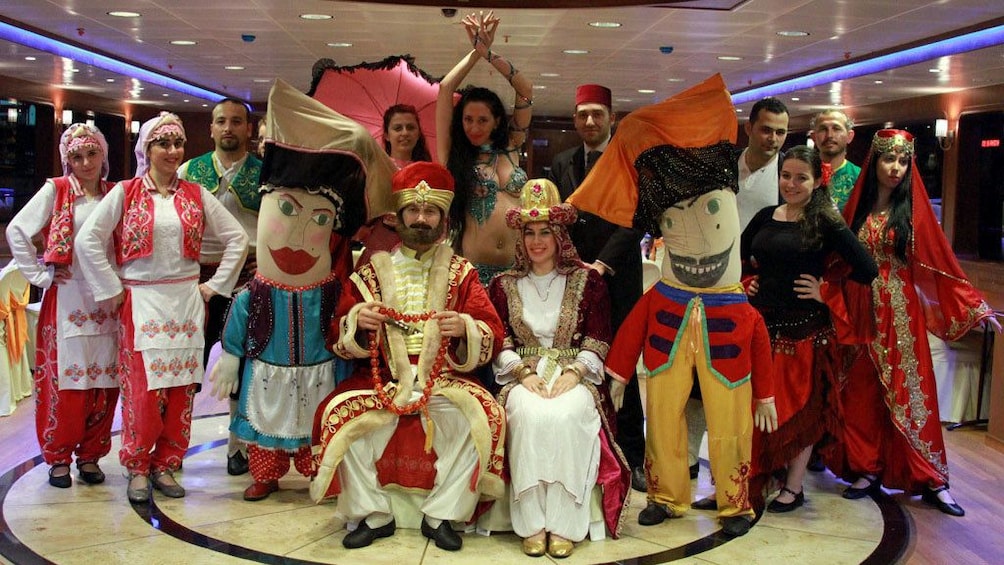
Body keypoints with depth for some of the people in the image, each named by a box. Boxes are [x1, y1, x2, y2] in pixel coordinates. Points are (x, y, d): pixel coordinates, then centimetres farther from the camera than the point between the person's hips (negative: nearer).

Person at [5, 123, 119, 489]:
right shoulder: (55, 190, 0)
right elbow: (17, 230, -4)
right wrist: (39, 276, -6)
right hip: (66, 297, -3)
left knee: (105, 379, 4)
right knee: (64, 378, -1)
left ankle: (90, 454, 16)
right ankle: (58, 457, 13)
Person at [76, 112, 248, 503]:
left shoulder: (196, 195, 6)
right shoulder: (125, 193, 0)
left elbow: (237, 238, 9)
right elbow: (87, 240, -3)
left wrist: (215, 285, 4)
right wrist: (113, 290, -6)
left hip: (186, 302, 3)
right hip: (141, 304, -2)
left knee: (181, 389, 4)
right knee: (144, 390, -5)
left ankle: (165, 464, 17)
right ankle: (138, 467, 12)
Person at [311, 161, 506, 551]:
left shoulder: (461, 273, 9)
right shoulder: (373, 271, 12)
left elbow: (492, 338, 0)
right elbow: (338, 339, 8)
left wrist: (465, 328, -22)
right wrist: (357, 321, -14)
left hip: (443, 378, -1)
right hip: (384, 378, 1)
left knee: (478, 418, -28)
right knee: (341, 416, -25)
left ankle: (441, 516, -10)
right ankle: (374, 515, -7)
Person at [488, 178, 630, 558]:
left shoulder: (588, 280, 9)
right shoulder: (504, 285, 14)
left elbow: (598, 341, 3)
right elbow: (500, 342, 6)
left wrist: (573, 373, -14)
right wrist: (525, 373, -11)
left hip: (574, 376, -1)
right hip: (522, 376, 1)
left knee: (564, 415, -34)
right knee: (529, 414, -33)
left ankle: (564, 525, -26)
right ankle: (531, 523, -26)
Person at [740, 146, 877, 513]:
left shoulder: (826, 223, -8)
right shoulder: (766, 217, 8)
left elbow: (867, 269, -14)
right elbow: (737, 257, 22)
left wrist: (826, 293, -10)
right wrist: (744, 284, 7)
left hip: (804, 329, -4)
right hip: (762, 323, 5)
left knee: (801, 407, 6)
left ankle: (793, 488, 18)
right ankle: (754, 479, 23)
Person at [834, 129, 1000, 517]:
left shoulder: (914, 210, 1)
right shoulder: (856, 209, 5)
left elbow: (942, 263, 0)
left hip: (902, 315, -2)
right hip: (863, 314, 2)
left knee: (910, 393, 0)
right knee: (862, 394, 4)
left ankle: (931, 480, 7)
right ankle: (869, 470, 15)